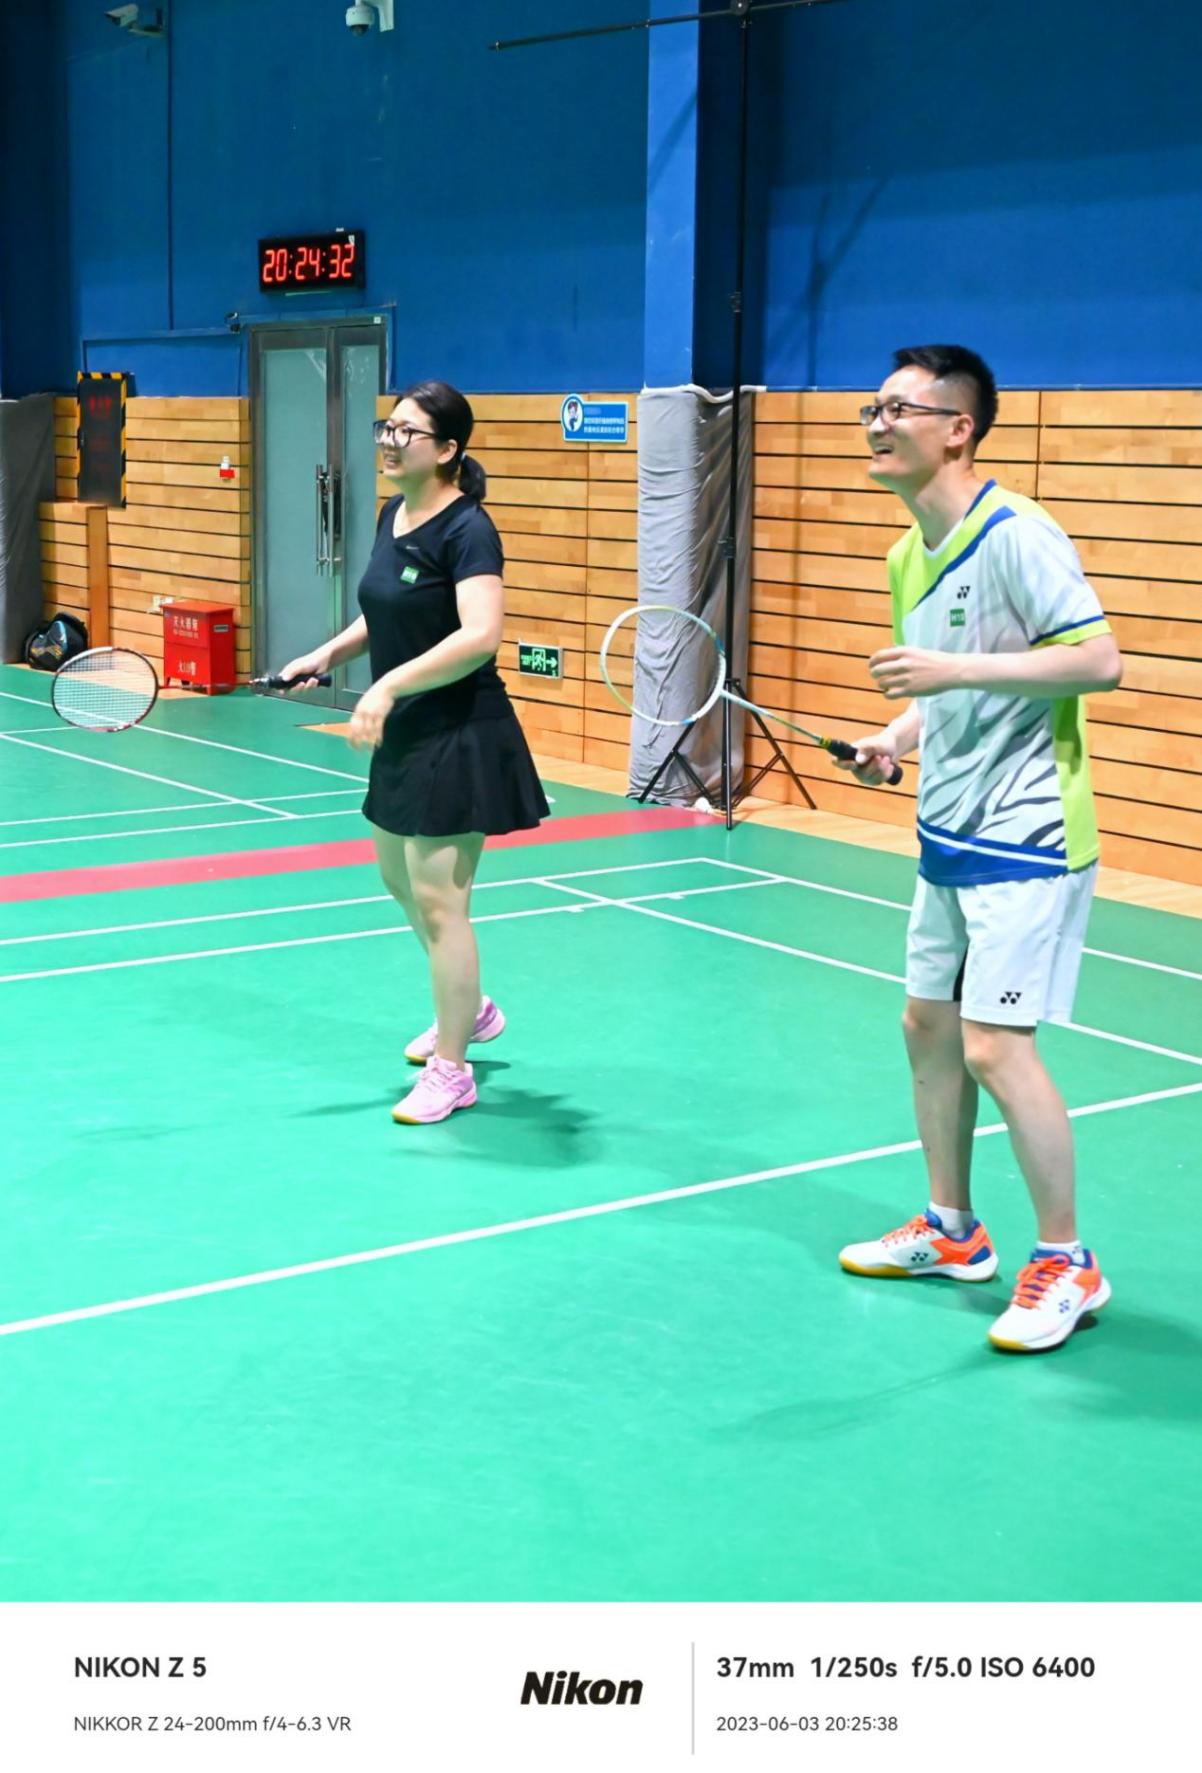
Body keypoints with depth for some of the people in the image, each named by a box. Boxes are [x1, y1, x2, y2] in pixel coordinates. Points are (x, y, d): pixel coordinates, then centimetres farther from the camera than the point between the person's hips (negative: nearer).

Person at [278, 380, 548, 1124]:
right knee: (400, 878, 23)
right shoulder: (393, 516, 7)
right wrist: (329, 653, 8)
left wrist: (390, 686, -35)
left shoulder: (466, 530, -19)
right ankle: (470, 1009, 44)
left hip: (459, 738, -10)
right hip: (404, 734, 10)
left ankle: (451, 1072, 9)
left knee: (438, 900, -5)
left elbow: (480, 635, -32)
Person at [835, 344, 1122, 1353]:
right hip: (949, 835, 9)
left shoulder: (1017, 535, -17)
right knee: (929, 1025, 15)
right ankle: (952, 1232, 32)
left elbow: (1100, 661, -24)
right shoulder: (909, 556, 10)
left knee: (996, 1048, -11)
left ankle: (1067, 1262, 6)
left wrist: (954, 671, -28)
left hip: (1025, 837, -9)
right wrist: (897, 737, 2)